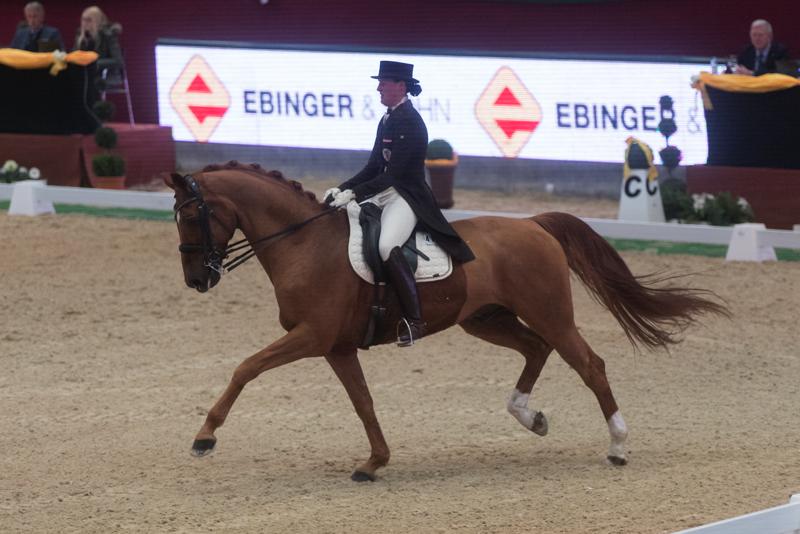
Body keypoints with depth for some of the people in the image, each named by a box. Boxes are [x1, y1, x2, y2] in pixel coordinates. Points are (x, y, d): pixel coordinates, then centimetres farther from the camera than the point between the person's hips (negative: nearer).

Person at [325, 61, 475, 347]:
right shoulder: (388, 120, 14)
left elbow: (393, 173, -21)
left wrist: (354, 194, -24)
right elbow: (374, 168, 17)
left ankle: (414, 320, -30)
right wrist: (342, 189, 5)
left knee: (387, 245, -33)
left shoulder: (409, 122, -15)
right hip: (384, 193, 11)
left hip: (407, 196, -11)